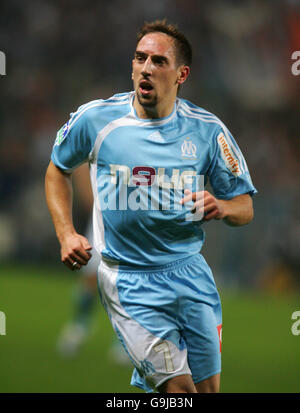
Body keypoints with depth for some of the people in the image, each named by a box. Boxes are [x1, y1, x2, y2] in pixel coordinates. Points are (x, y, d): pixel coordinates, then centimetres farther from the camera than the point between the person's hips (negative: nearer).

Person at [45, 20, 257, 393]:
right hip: (126, 278, -3)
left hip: (190, 273, 3)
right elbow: (58, 170, 13)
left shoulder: (207, 130, -2)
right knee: (179, 389, -14)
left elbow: (245, 206, 6)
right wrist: (66, 234, 0)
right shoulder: (95, 119, -5)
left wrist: (222, 208, -17)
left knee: (207, 387, 7)